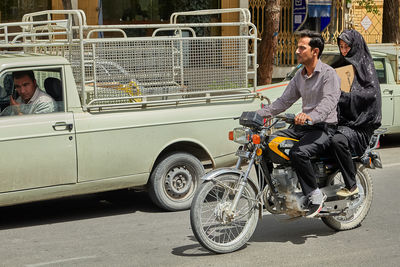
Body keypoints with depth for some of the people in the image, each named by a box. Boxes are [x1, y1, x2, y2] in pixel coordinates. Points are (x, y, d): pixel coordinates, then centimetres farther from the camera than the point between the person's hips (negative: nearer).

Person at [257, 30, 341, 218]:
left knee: (298, 153, -34)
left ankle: (315, 195, -17)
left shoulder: (328, 74, -10)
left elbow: (329, 102, -26)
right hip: (303, 127, 8)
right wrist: (260, 113, 2)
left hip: (324, 128, -8)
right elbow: (284, 101, 15)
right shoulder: (299, 75, 16)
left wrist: (310, 116, -45)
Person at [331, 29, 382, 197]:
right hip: (341, 120, 7)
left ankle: (352, 186, -21)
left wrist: (344, 95, -22)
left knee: (338, 140, -34)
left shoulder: (365, 65, 0)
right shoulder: (342, 64, 20)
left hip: (359, 123, -7)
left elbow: (372, 92, -14)